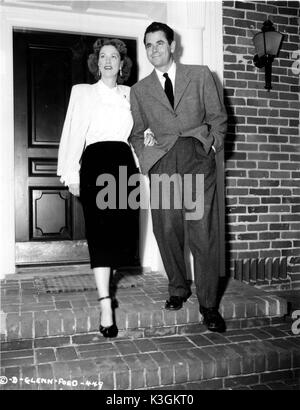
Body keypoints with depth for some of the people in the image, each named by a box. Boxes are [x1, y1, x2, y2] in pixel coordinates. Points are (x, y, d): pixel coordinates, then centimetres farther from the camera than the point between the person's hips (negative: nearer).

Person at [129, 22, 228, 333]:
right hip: (161, 165, 2)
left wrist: (213, 144, 1)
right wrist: (146, 159, 5)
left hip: (198, 158, -1)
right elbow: (136, 133, 19)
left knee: (204, 233, -7)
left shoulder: (200, 75, 15)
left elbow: (218, 116, 15)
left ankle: (208, 304, 2)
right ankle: (178, 289, 18)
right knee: (167, 232, -2)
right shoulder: (139, 90, 17)